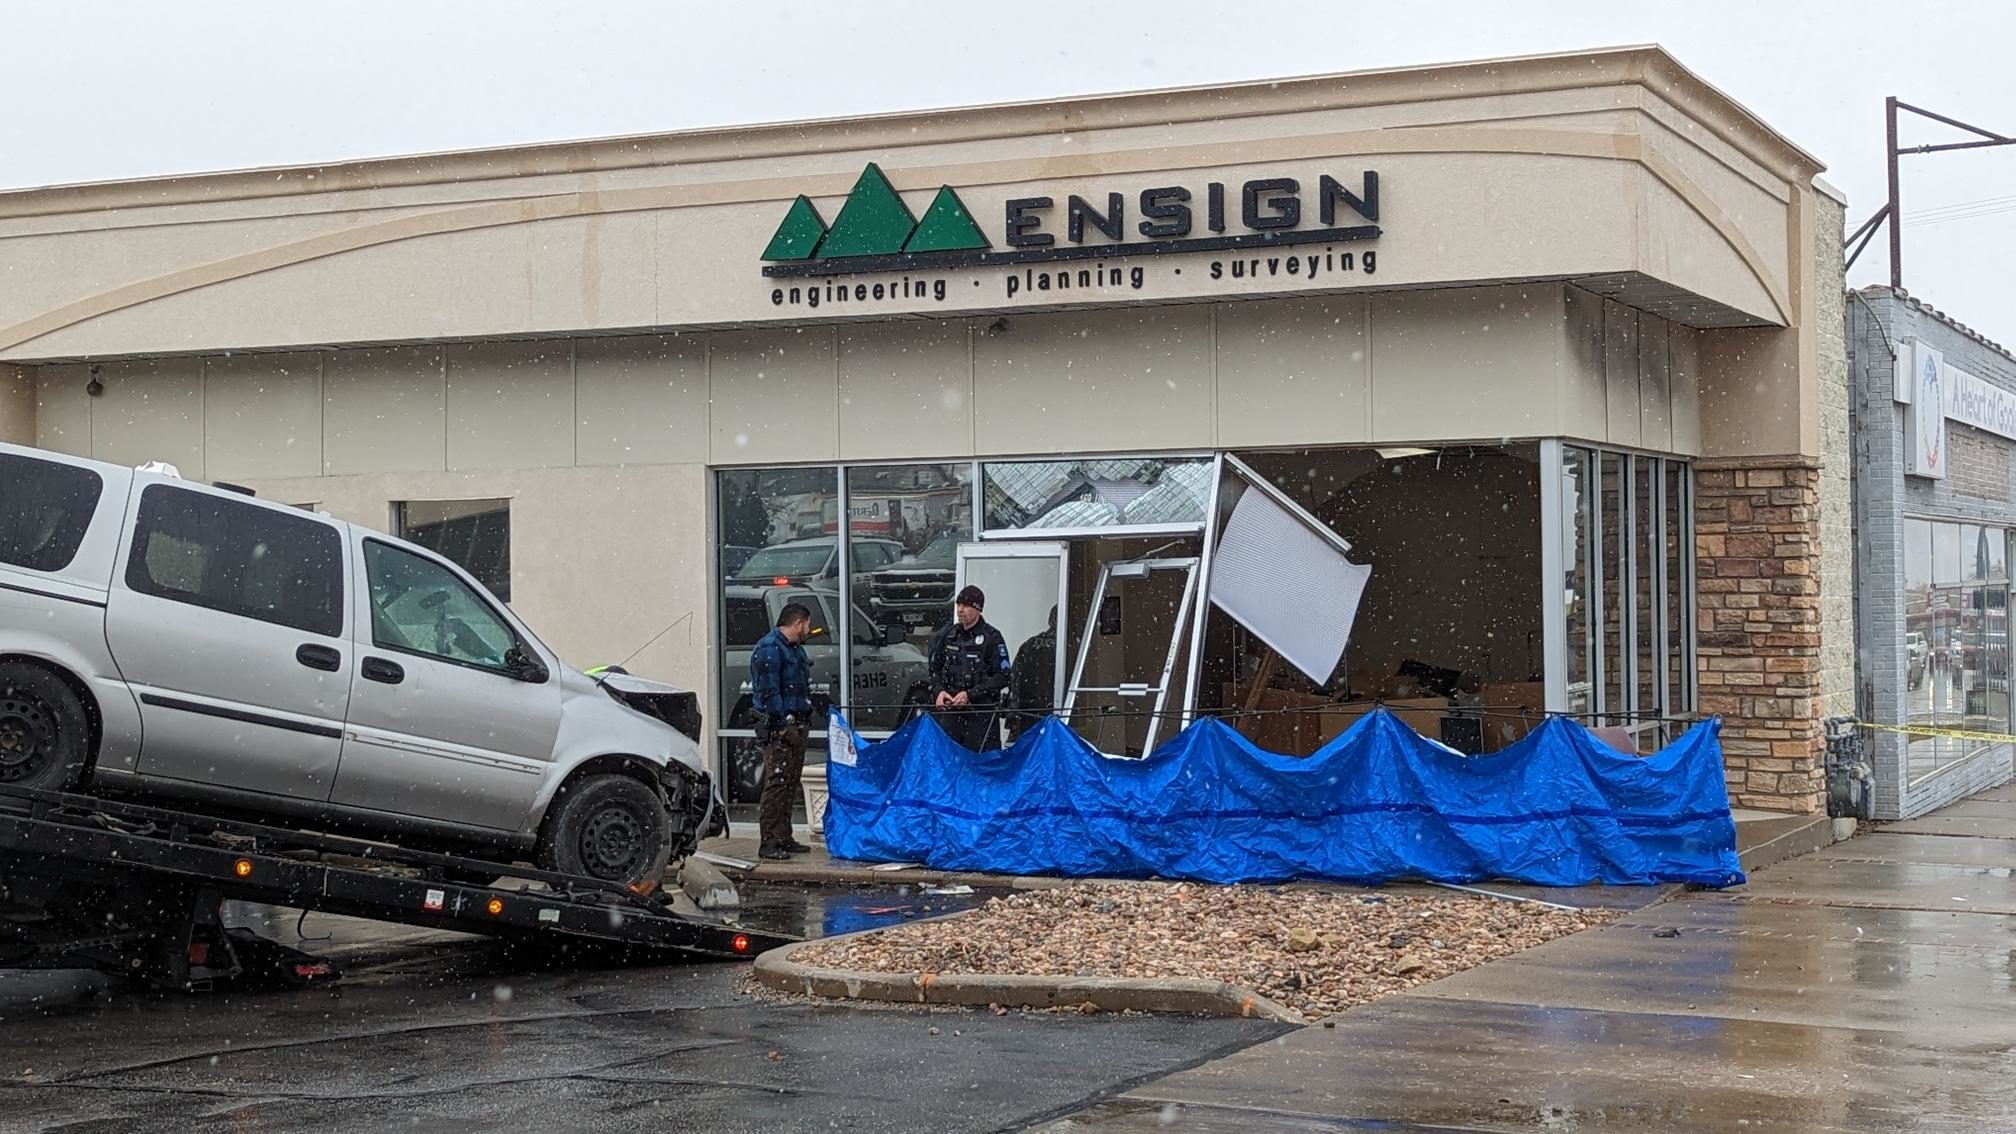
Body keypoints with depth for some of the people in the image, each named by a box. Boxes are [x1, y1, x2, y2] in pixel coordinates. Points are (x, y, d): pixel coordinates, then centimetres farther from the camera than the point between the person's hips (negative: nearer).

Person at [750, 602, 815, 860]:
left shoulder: (795, 648, 20)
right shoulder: (769, 648, -13)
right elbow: (768, 691, -19)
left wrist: (805, 720, 17)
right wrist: (783, 722, -22)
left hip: (796, 726, 10)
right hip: (779, 728, -10)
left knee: (790, 784, 14)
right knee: (777, 783, -11)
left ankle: (783, 838, 21)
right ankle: (768, 843, -10)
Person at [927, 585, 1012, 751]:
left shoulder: (991, 638, -3)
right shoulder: (947, 635, 11)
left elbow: (1002, 677, -6)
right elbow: (934, 669, 20)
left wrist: (970, 694, -14)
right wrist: (938, 691, -1)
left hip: (981, 714, -4)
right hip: (949, 712, 5)